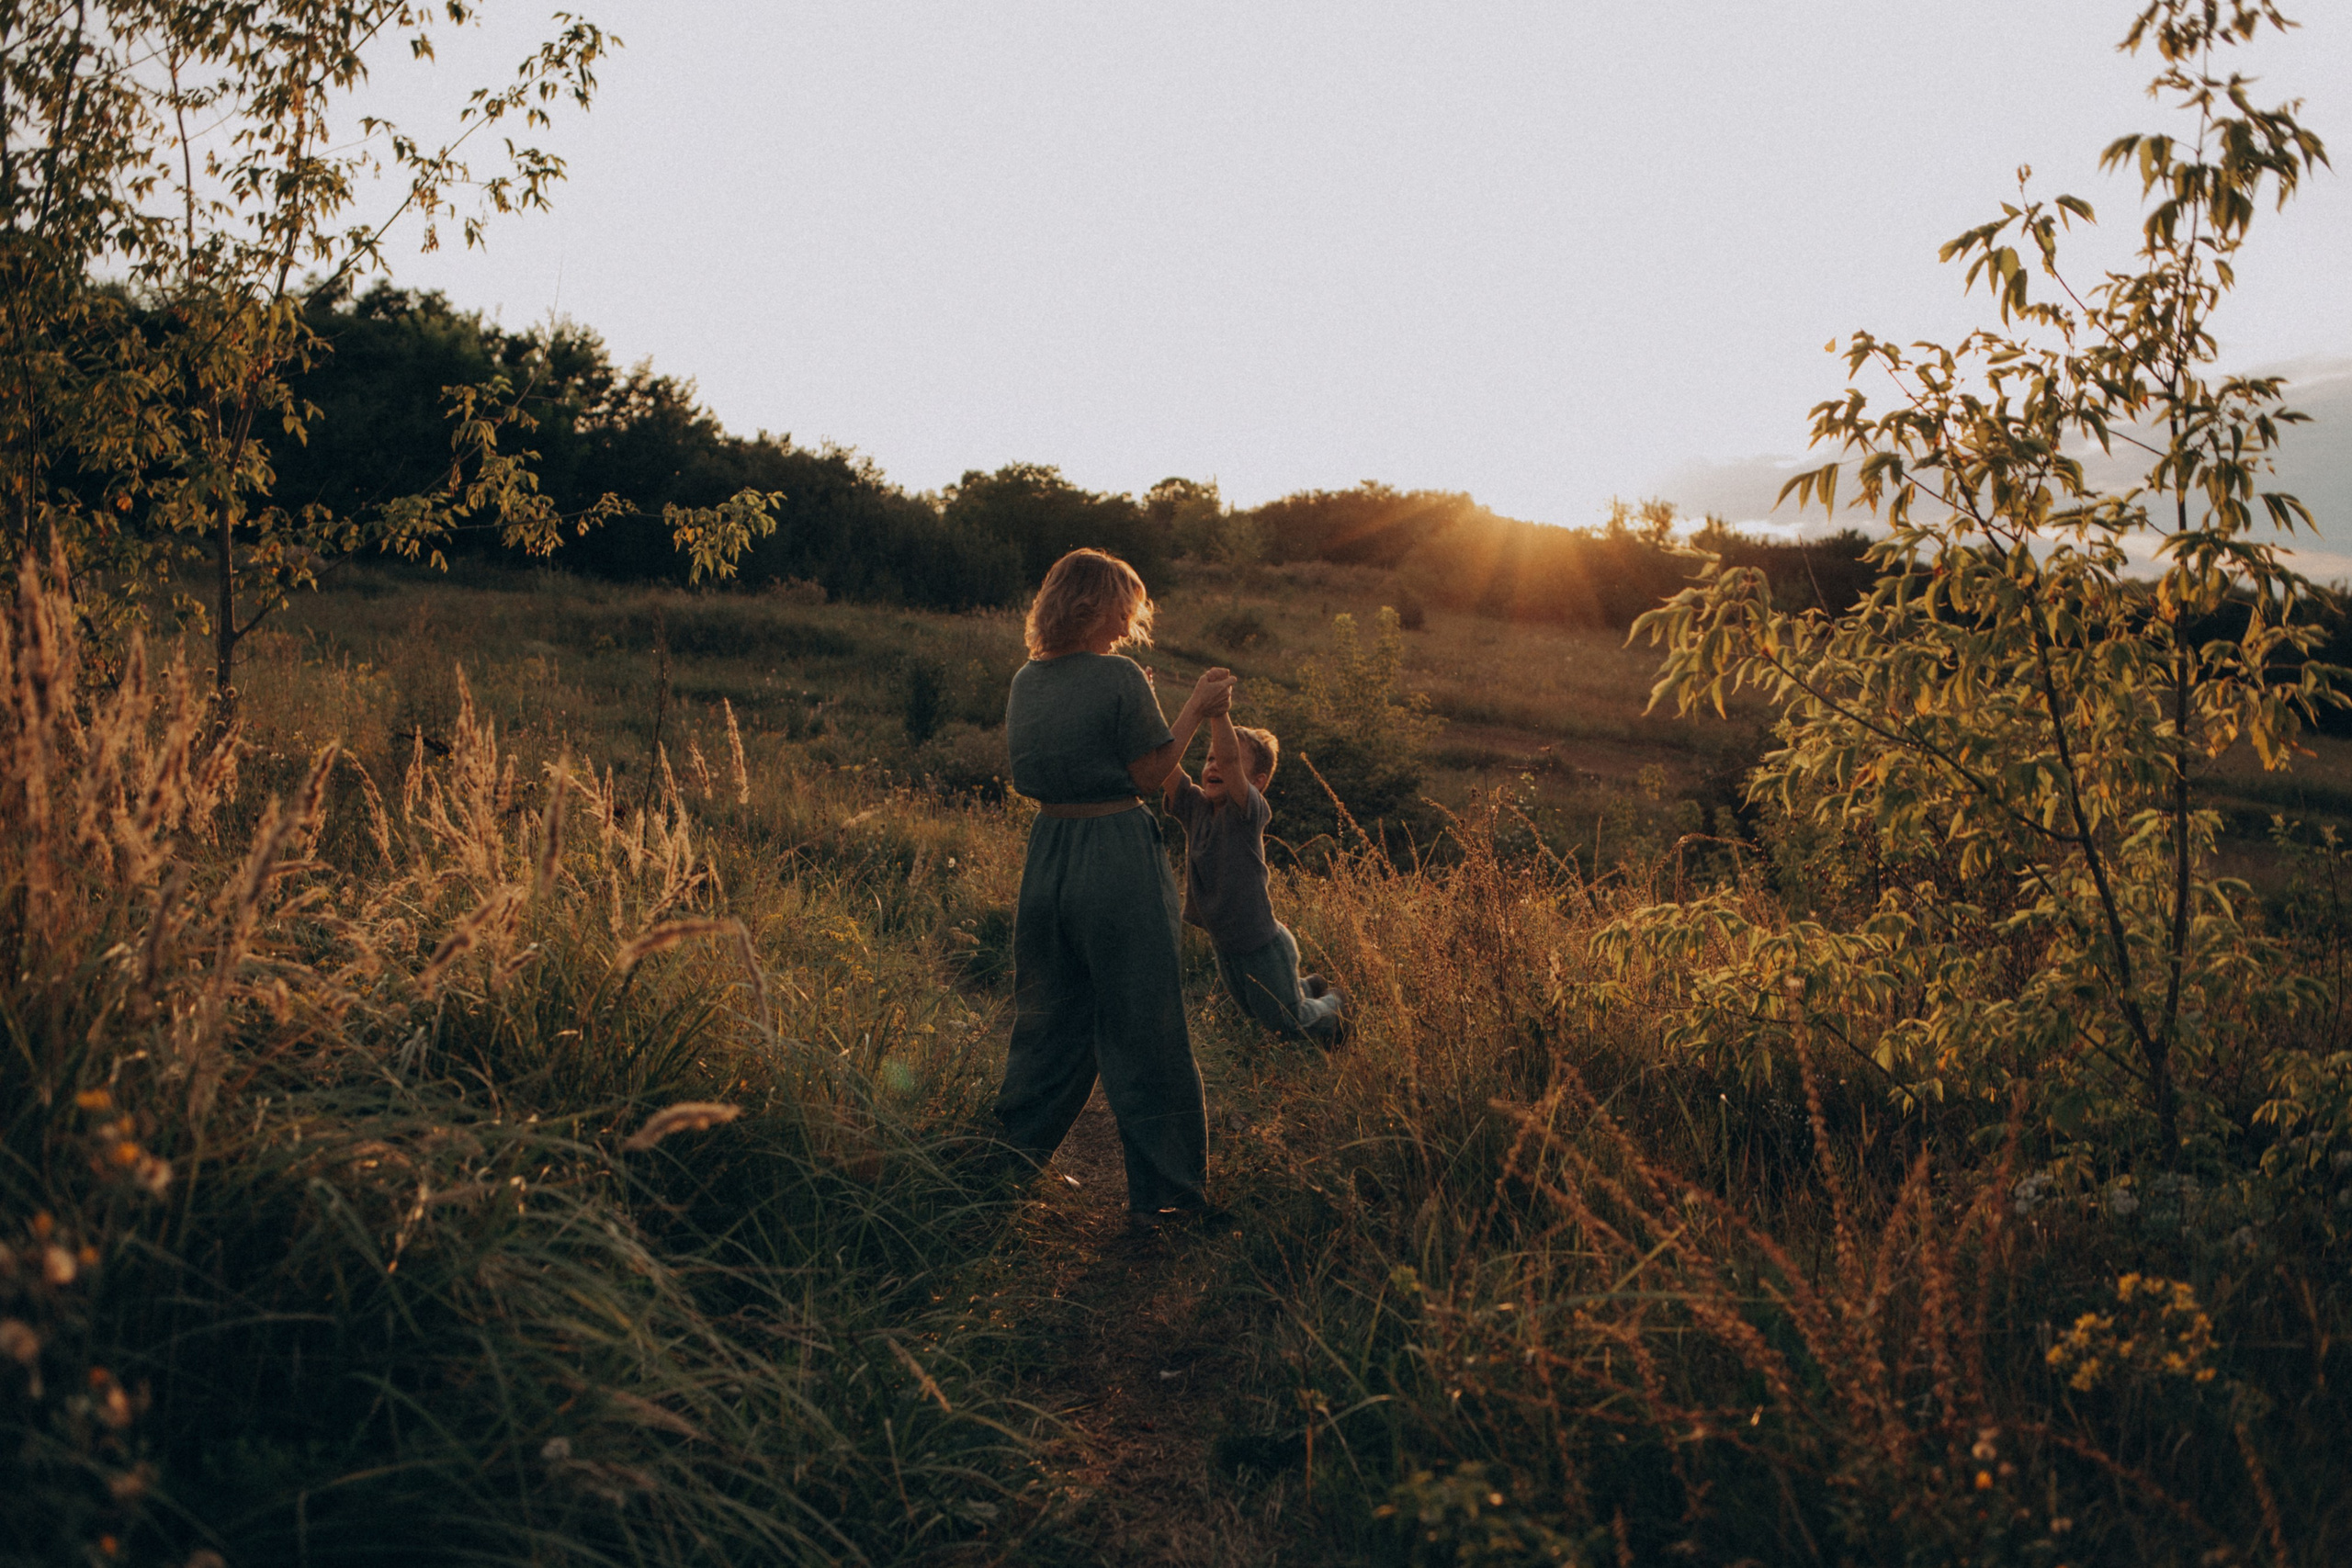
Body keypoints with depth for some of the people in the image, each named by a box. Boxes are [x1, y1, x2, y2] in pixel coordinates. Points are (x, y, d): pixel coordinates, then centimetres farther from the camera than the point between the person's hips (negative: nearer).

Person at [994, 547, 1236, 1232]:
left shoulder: (1027, 681, 7)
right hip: (1116, 858, -6)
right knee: (1140, 1028, 3)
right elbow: (1148, 774, -11)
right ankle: (1164, 1191, 12)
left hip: (1047, 853, 7)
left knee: (1047, 1020, 19)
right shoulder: (1119, 677, -14)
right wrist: (1194, 710, -2)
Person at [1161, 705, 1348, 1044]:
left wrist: (1218, 710, -51)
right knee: (1254, 1012, 28)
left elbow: (1229, 759, -42)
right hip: (1224, 946, 6)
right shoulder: (1195, 807, -9)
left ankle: (1332, 1002, 39)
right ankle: (1310, 986, 53)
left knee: (1288, 1025, 11)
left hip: (1263, 944, -6)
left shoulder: (1250, 814, -24)